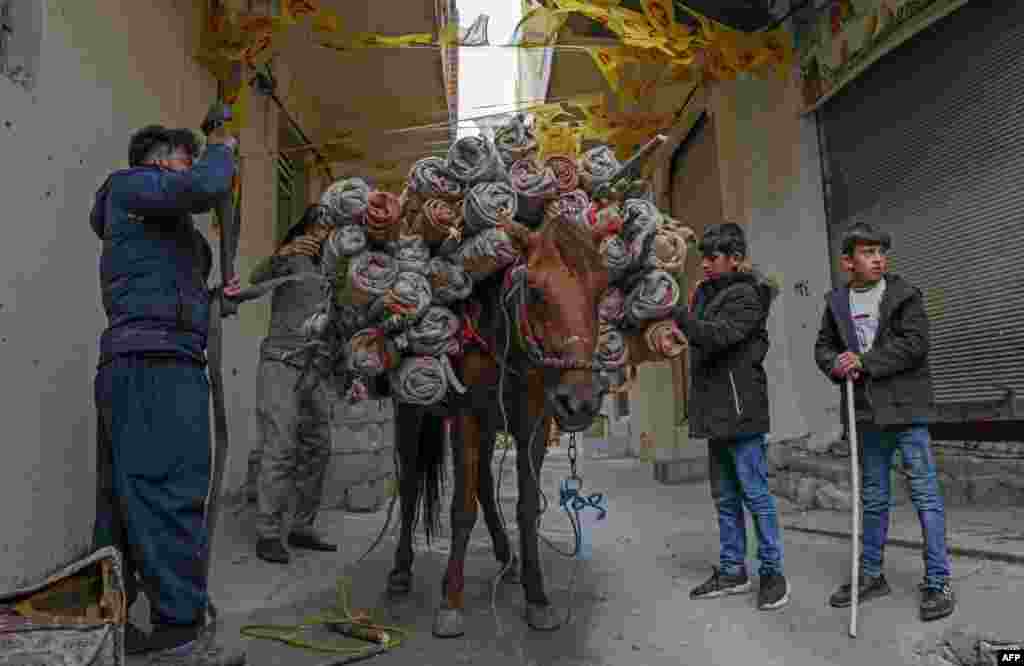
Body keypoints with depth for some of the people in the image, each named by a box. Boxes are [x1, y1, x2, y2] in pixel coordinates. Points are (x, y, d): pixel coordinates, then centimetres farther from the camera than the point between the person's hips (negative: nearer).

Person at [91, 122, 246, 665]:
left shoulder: (156, 225, 31)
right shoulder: (131, 185, 3)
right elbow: (205, 188, -16)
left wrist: (214, 298, 23)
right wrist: (221, 148, 3)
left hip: (130, 368, 11)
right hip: (157, 363, -11)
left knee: (125, 499, 10)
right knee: (171, 493, -12)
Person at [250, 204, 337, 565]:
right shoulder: (290, 257, -2)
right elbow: (257, 277, -25)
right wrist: (281, 253, -43)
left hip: (313, 370, 8)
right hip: (281, 365, -7)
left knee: (317, 450, 6)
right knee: (280, 450, -11)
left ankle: (302, 528, 15)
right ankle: (267, 535, -4)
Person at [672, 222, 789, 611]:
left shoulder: (746, 296, -10)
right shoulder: (706, 293, 14)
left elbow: (716, 336, -26)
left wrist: (676, 312, -29)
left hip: (741, 410, -9)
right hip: (714, 410, 9)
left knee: (755, 494, 0)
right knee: (725, 497, 14)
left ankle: (773, 572, 13)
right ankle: (732, 571, 25)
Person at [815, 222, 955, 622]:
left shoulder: (905, 295, -4)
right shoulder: (837, 302, 8)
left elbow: (914, 343, -15)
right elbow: (823, 346, 9)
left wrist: (864, 361, -19)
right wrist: (836, 364, -12)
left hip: (905, 408, -4)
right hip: (866, 412, 5)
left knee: (925, 494, -1)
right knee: (873, 497, 15)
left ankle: (937, 582, 11)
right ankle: (871, 575, 27)